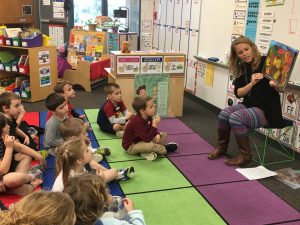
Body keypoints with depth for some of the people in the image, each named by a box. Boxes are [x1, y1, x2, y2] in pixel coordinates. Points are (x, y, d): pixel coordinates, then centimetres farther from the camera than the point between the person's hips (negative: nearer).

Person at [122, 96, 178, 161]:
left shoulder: (148, 117, -5)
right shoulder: (137, 121, -32)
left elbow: (152, 130, 11)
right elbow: (147, 139, -34)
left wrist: (157, 135, -12)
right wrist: (155, 125, -36)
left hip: (141, 140, 10)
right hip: (131, 146, -10)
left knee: (163, 135, 10)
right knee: (151, 145, -38)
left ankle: (148, 151, -9)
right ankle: (164, 149, -4)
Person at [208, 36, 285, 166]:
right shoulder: (241, 68, 5)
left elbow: (279, 89, -12)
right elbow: (238, 93, -3)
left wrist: (274, 85, -35)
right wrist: (252, 84, -21)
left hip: (266, 109, -6)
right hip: (249, 105, 6)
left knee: (235, 117, -27)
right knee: (224, 114, -17)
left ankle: (245, 155, -11)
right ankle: (221, 147, 5)